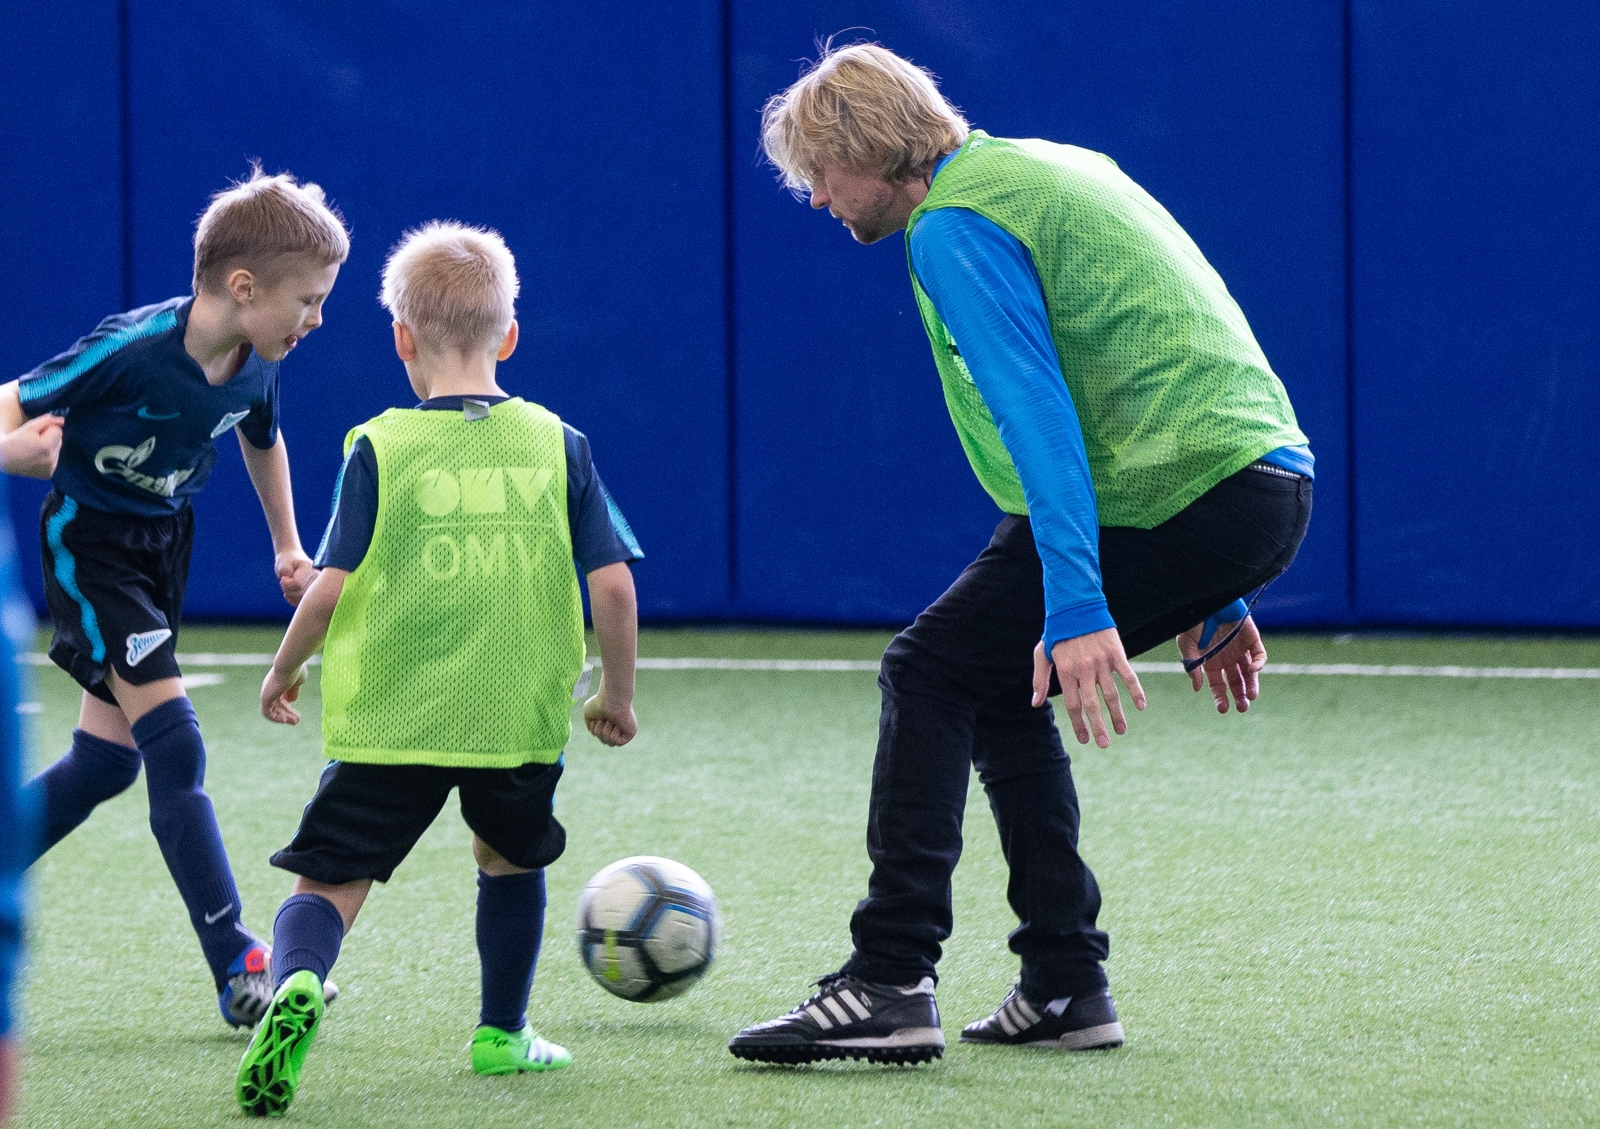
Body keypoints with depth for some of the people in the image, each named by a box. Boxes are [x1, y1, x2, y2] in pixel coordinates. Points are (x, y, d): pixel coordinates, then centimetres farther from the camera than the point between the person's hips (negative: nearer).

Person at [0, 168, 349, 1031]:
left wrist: (288, 547, 21)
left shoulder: (256, 368, -9)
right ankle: (240, 973, -17)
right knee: (174, 744, -16)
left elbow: (262, 440, 15)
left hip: (166, 538, 8)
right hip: (88, 538, -8)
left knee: (108, 758, 9)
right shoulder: (130, 351, -29)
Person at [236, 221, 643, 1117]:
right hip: (521, 713, 2)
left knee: (331, 882, -1)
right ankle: (503, 1034, 32)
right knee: (511, 860, 28)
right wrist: (618, 694, 13)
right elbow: (614, 583, -1)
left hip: (389, 718, -2)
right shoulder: (557, 445, 3)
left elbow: (331, 588, -7)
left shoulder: (380, 448, -3)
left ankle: (297, 984, -30)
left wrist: (285, 672, 11)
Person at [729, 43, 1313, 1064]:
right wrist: (1213, 603, 29)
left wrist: (1076, 606, -27)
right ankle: (1065, 988, 17)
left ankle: (891, 988, -8)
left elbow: (1037, 413, -20)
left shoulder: (953, 229, -7)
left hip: (1175, 498, -9)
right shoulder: (1045, 167, 24)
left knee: (931, 672, -4)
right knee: (998, 685, 19)